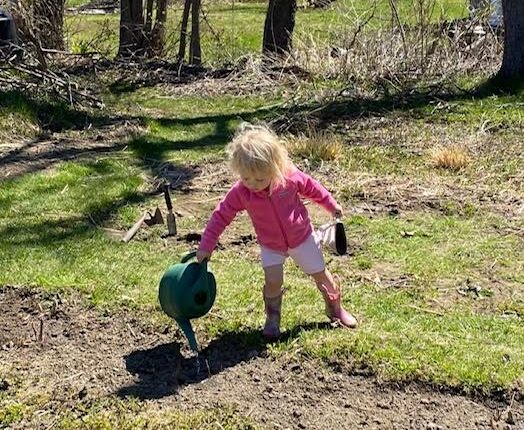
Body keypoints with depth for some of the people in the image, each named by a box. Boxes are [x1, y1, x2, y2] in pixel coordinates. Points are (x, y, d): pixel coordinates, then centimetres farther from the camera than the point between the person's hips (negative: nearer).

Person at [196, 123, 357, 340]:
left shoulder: (290, 177, -27)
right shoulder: (240, 193, -25)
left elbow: (312, 188, -8)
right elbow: (220, 216, -17)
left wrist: (331, 205, 5)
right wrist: (206, 245, -19)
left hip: (302, 238, 0)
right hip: (271, 246, 0)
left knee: (320, 274, 13)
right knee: (273, 281, -15)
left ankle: (335, 308, 37)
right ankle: (272, 319, 10)